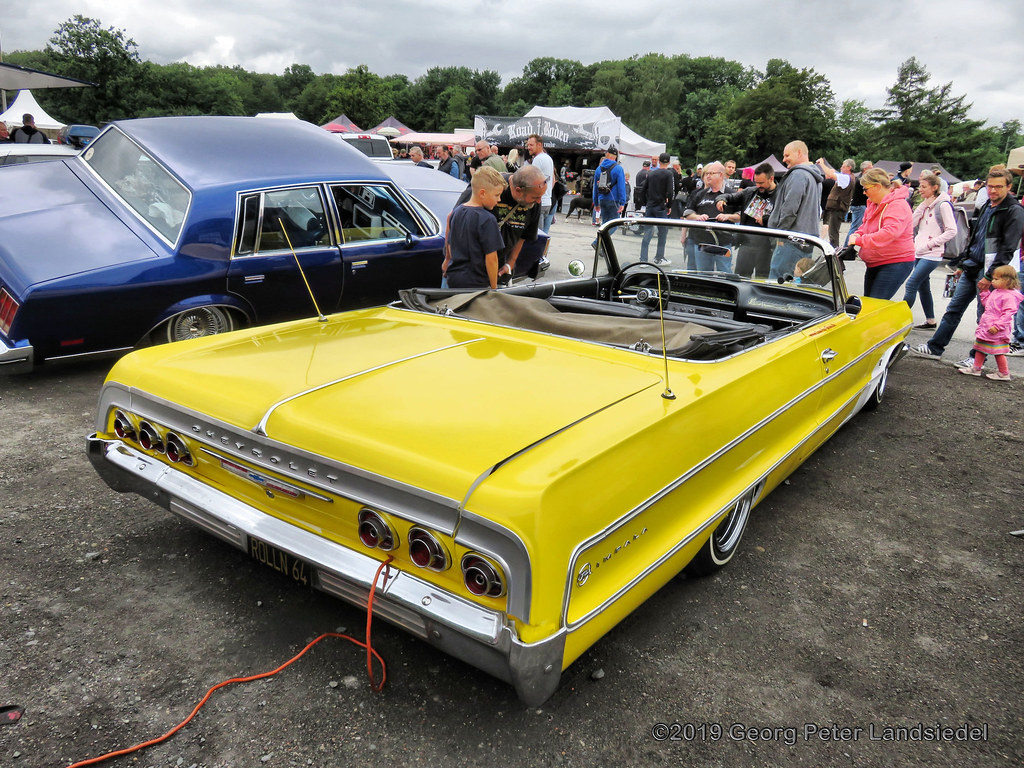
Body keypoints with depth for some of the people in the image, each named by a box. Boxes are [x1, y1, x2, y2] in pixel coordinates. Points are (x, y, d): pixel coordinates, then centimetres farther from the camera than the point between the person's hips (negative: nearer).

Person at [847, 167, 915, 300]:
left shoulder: (898, 206, -19)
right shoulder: (874, 204, 12)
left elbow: (889, 233, -33)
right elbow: (865, 225, 25)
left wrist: (859, 240, -33)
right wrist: (858, 234, 1)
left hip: (896, 264, -10)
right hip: (875, 264, 10)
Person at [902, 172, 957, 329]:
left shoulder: (942, 205, -9)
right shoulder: (925, 205, 13)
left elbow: (952, 231, -13)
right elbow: (912, 223, 3)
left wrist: (930, 243, -16)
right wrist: (923, 205, -3)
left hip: (932, 254, -8)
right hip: (919, 253, 8)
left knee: (911, 284, -14)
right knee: (923, 287, 12)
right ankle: (930, 321, 22)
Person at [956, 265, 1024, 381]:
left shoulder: (1009, 296, -19)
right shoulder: (996, 292, 9)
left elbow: (1007, 314, -24)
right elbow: (986, 303, 25)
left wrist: (997, 326, -29)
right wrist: (984, 291, 16)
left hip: (997, 331, -10)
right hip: (985, 327, 10)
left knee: (998, 351, 0)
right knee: (980, 347, 15)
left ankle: (1004, 374, 12)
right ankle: (976, 368, 24)